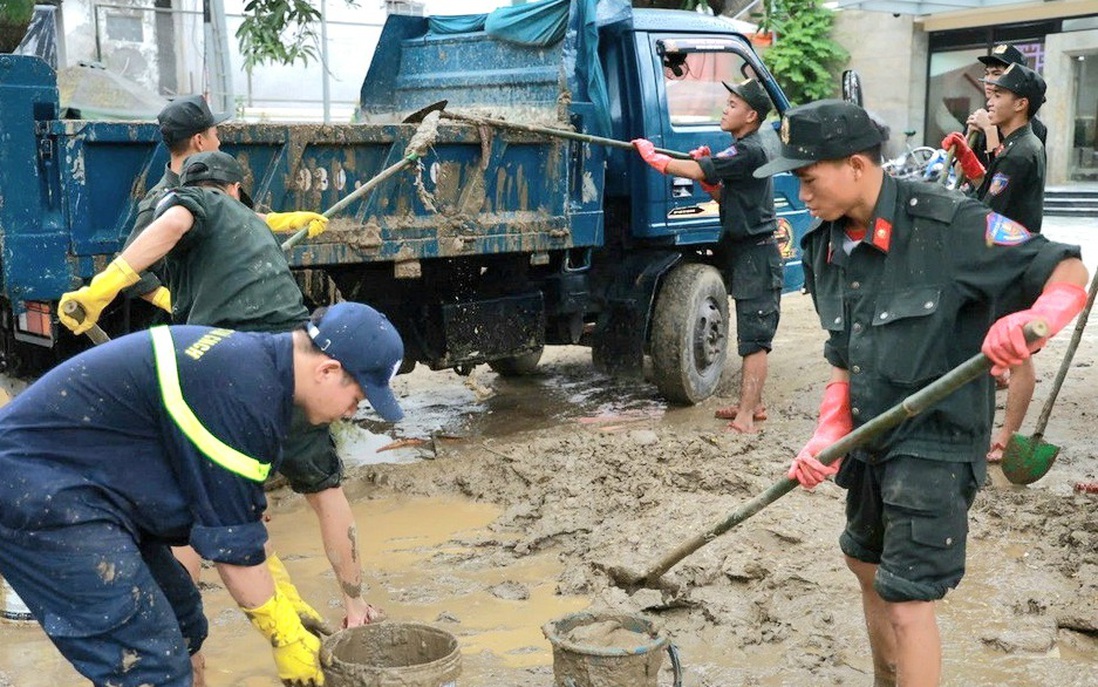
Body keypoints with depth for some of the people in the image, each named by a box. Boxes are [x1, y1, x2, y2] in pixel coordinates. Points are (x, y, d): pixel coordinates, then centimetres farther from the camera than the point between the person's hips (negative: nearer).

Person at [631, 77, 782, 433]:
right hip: (744, 252, 11)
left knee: (753, 339, -12)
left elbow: (695, 171, -21)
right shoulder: (744, 150, 17)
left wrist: (652, 155, -11)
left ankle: (745, 417, -13)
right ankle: (753, 404, 25)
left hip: (755, 255, -11)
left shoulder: (748, 151, -17)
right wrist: (706, 169, 4)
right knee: (751, 336, 16)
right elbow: (724, 196, 20)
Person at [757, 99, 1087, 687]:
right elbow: (844, 357, 8)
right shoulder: (826, 247, 2)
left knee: (906, 599, -6)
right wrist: (827, 435, -3)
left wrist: (1034, 319, -37)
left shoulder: (949, 225, -20)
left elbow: (1068, 272, -15)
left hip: (935, 442, -8)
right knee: (867, 566, 23)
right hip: (870, 439, 8)